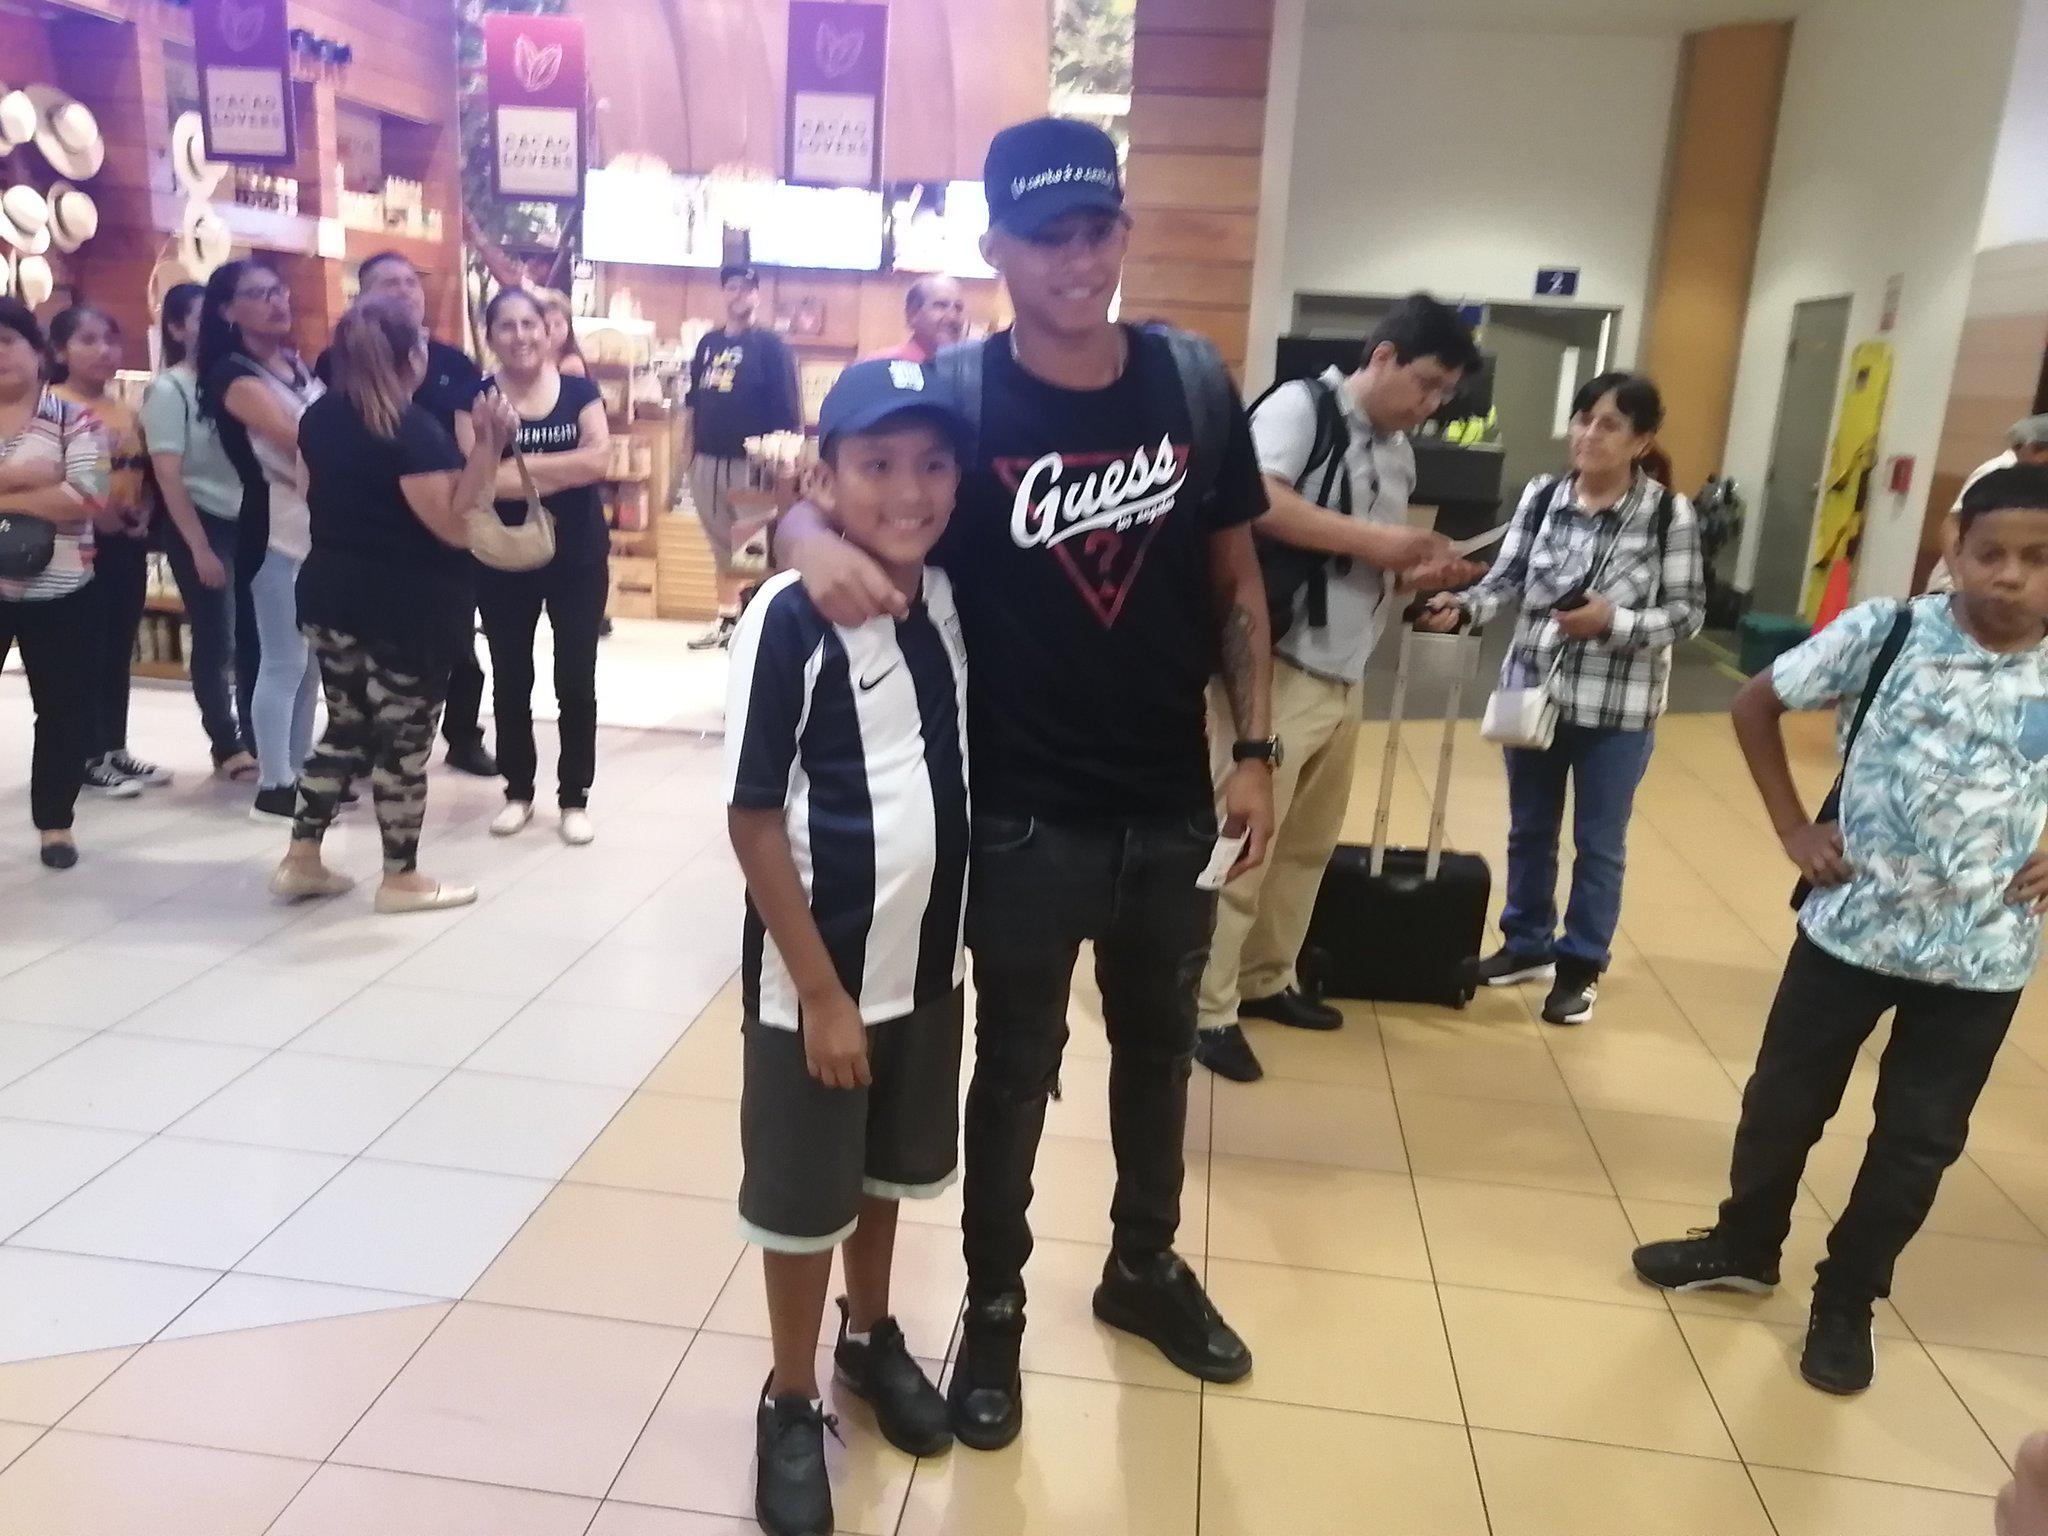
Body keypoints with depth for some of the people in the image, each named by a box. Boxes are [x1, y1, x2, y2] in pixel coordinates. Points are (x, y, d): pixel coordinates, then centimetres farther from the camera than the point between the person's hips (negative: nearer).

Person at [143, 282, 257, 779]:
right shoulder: (168, 390, -5)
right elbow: (169, 477, -9)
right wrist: (199, 547, -13)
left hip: (245, 521, 4)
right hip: (202, 525, -4)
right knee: (214, 639, 2)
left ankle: (256, 737, 15)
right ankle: (227, 746, 13)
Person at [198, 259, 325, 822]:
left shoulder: (299, 363, 15)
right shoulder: (234, 375, -9)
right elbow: (302, 441, -20)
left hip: (325, 526, 8)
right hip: (278, 532, -8)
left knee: (315, 659, 12)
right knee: (284, 662, -4)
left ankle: (301, 769, 23)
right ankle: (274, 786, 5)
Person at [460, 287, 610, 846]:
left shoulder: (580, 391, 1)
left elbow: (600, 460, -14)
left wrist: (518, 468, -16)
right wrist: (565, 471, -19)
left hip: (579, 557, 0)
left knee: (576, 679, 5)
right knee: (511, 679, 10)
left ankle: (575, 797, 17)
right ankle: (518, 791, 25)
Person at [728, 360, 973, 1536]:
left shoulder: (952, 600, -2)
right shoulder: (790, 621, -19)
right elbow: (754, 821, -17)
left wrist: (951, 945, 7)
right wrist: (821, 993, -15)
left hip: (930, 961, 6)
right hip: (819, 976, -5)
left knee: (890, 1171, 24)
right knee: (803, 1200, 12)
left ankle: (872, 1337, 48)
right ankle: (792, 1404, 35)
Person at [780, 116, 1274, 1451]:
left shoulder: (1194, 381, -3)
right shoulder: (953, 394, -12)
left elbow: (1236, 580, 4)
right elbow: (802, 482, -5)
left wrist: (1256, 751, 1)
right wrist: (817, 535, -30)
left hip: (1173, 805, 4)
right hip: (1025, 817, -3)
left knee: (1159, 1042, 21)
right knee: (1016, 1066, 13)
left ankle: (1145, 1263, 45)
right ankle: (995, 1302, 35)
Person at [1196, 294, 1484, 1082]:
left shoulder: (1398, 454, 16)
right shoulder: (1300, 406, -8)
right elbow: (1253, 501, -26)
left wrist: (1418, 570, 2)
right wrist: (1373, 540, -22)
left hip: (1344, 676, 9)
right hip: (1275, 667, -9)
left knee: (1308, 842, 16)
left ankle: (1265, 980, 32)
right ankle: (1208, 1010, 10)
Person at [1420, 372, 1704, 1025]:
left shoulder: (1669, 514, -11)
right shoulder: (1541, 495, -2)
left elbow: (1688, 613, -9)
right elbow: (1506, 578, -1)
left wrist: (1613, 620, -23)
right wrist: (1463, 606, -20)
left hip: (1617, 710, -3)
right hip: (1533, 691, 3)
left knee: (1598, 843, 12)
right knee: (1529, 828, 18)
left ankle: (1582, 965, 29)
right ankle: (1527, 943, 38)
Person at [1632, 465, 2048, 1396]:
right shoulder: (1885, 634, -11)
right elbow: (1756, 704, -1)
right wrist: (1792, 826, -5)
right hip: (1851, 926, -1)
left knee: (1919, 1141, 13)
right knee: (1784, 1100, 14)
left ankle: (1847, 1301, 34)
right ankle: (1744, 1247, 39)